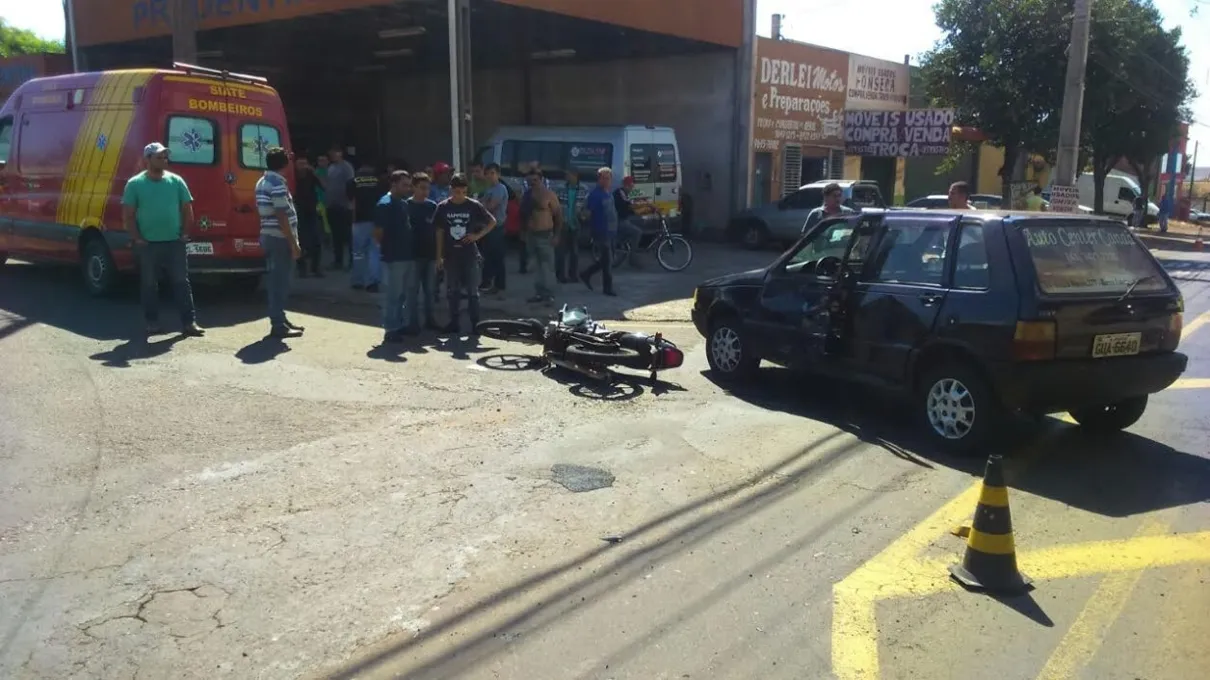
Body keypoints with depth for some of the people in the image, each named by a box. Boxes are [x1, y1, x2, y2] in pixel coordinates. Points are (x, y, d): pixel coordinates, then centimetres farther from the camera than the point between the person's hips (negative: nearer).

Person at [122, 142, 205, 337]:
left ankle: (189, 323, 2)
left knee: (181, 282, 0)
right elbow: (127, 215, 0)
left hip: (174, 242, 1)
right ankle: (152, 323, 13)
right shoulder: (135, 184, -1)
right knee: (149, 284, 5)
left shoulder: (176, 181, 5)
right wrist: (137, 239, -6)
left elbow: (187, 210, 10)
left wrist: (183, 234, 2)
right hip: (148, 244, -1)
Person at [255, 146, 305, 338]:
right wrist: (294, 243, -19)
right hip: (280, 238, -10)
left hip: (268, 235, 10)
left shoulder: (263, 182, 14)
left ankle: (279, 320, 22)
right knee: (280, 281, -6)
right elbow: (282, 217, -21)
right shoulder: (278, 184, -17)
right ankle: (278, 325, -3)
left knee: (275, 280, 14)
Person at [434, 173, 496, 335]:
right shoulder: (443, 207, 0)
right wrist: (439, 256, 3)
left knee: (472, 291, -1)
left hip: (470, 254, -2)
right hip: (451, 255, 2)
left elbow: (492, 222, 5)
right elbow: (440, 232, 5)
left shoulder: (474, 205, -4)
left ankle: (475, 324, 4)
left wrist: (478, 235, -7)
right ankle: (454, 323, 18)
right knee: (453, 291, 10)